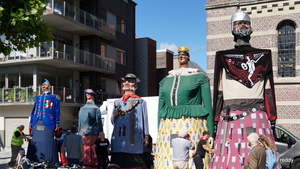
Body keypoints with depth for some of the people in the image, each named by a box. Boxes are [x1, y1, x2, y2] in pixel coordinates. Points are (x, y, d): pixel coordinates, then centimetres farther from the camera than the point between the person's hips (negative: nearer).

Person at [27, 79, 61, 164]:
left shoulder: (55, 98, 9)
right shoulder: (38, 98, 22)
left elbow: (57, 112, 3)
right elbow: (33, 111, 20)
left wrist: (57, 124, -4)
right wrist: (30, 123, 12)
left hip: (48, 124, -4)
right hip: (36, 124, 4)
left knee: (48, 144, -7)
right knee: (35, 143, 2)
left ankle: (50, 164, -3)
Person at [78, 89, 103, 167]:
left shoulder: (82, 109, 3)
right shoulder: (96, 108, -5)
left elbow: (79, 122, 8)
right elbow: (99, 122, -3)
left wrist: (79, 133, 16)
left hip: (84, 134, 3)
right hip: (94, 133, -2)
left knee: (85, 149, 7)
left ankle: (85, 162, 12)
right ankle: (94, 162, 5)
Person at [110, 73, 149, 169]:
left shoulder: (140, 102, 11)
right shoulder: (118, 102, 21)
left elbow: (144, 120, 6)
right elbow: (113, 121, 22)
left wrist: (146, 137, -1)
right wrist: (114, 115, -1)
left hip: (133, 139, -3)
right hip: (119, 139, 4)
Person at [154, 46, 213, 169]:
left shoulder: (199, 78, 7)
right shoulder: (165, 80, 18)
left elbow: (208, 106, 2)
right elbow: (160, 109, 17)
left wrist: (210, 134, -4)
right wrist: (159, 134, 11)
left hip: (191, 125, -3)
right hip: (169, 128, 4)